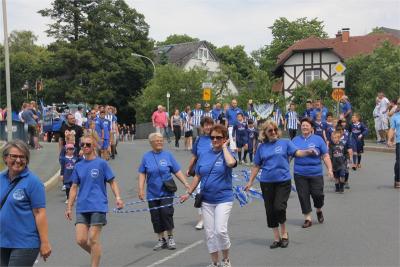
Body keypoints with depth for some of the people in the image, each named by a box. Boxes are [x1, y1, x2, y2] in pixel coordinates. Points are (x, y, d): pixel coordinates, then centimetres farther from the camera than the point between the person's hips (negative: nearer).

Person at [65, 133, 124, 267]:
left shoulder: (101, 163, -2)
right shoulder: (78, 166, 10)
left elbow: (112, 182, 2)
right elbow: (74, 187, 14)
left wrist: (118, 197, -13)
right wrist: (69, 207, 12)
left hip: (98, 207, -4)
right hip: (82, 208, 4)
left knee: (93, 239, -4)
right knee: (81, 240, -1)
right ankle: (96, 254, 26)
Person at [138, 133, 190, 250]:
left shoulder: (168, 155, 2)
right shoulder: (146, 157, 4)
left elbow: (177, 171, 4)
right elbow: (142, 174, 6)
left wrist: (185, 183, -5)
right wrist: (141, 189, -2)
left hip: (166, 192, -2)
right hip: (152, 194, 2)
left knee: (166, 213, -12)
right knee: (156, 217, 5)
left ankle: (170, 238, 8)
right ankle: (161, 240, 20)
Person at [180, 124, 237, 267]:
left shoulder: (227, 154, -4)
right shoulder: (204, 155, 8)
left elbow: (231, 163, -30)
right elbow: (197, 176, 15)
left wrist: (224, 147, -15)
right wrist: (189, 193, 14)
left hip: (223, 199, -4)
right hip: (206, 200, 4)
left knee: (220, 231, -15)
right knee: (209, 233, 7)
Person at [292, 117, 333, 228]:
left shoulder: (318, 139, 2)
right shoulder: (295, 140, 7)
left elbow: (325, 156, 1)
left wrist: (330, 169, -7)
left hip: (316, 173, -1)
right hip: (300, 174, 1)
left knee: (317, 194, -1)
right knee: (303, 196, 2)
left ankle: (319, 211, 30)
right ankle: (308, 218, 14)